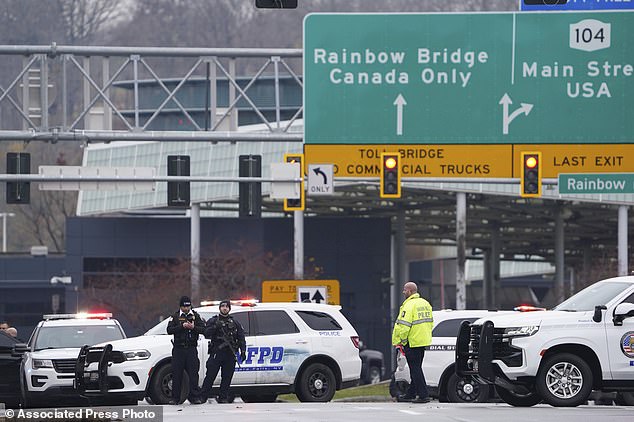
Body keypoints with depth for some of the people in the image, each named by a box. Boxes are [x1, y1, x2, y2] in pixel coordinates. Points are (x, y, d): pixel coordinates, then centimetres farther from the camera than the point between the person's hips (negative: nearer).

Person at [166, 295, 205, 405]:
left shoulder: (195, 316, 11)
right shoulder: (175, 317, 8)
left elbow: (203, 329, 3)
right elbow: (169, 330, -4)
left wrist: (193, 327, -16)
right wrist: (182, 326, -16)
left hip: (191, 349, 0)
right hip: (178, 348, 0)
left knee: (193, 374, -5)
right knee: (176, 374, 0)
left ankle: (194, 397, -3)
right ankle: (175, 398, 5)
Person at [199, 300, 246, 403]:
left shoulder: (235, 323, 17)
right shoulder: (213, 321, 10)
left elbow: (241, 338, 13)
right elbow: (207, 333, -3)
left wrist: (243, 351, 2)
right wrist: (215, 327, -19)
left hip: (230, 355, 3)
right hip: (216, 353, -3)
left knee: (227, 377, 2)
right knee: (210, 376, -6)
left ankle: (223, 397, 8)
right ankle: (202, 397, -4)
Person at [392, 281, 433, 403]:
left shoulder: (409, 306, -17)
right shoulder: (425, 303, 12)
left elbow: (403, 326, -22)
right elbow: (430, 322, 19)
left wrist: (398, 341, -13)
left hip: (412, 342, -9)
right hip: (423, 341, 9)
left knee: (415, 369, -5)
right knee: (416, 368, 16)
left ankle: (423, 395, -8)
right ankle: (410, 394, 25)